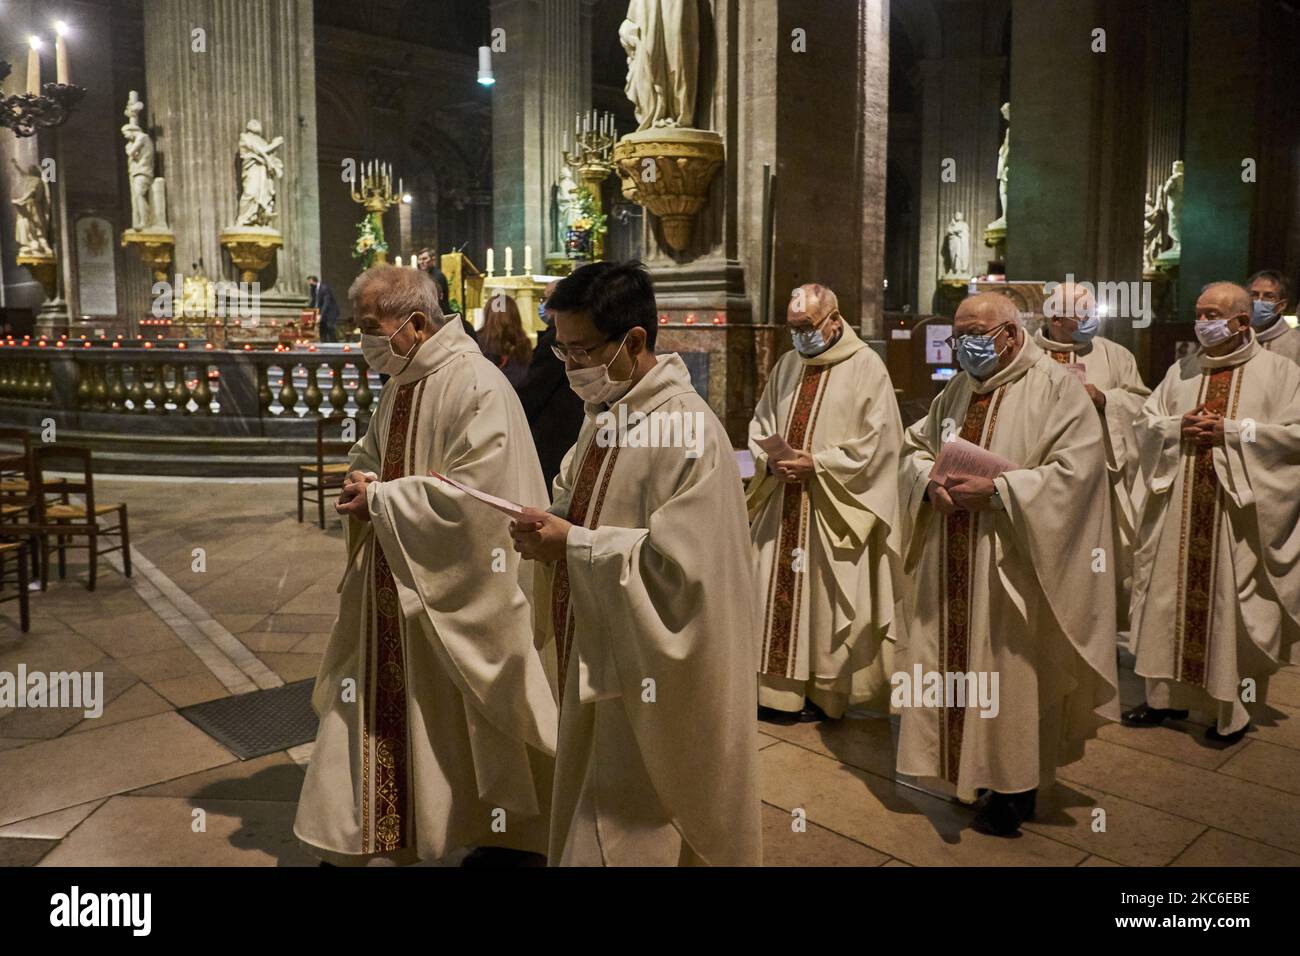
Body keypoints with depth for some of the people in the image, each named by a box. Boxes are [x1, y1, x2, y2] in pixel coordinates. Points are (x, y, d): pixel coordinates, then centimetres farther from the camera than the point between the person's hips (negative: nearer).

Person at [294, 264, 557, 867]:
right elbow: (371, 452, 20)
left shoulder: (477, 388, -19)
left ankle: (513, 834, 29)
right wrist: (363, 480, -3)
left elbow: (472, 493, -26)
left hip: (452, 593, -8)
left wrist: (379, 499, -17)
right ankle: (352, 837, 30)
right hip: (390, 587, 8)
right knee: (378, 707, 14)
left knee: (460, 719, 7)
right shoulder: (401, 383, 9)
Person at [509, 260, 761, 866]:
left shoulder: (688, 431, -22)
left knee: (619, 837, 5)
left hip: (649, 675, -9)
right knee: (589, 814, 23)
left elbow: (679, 565, -27)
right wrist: (549, 527, -3)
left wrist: (574, 545, -25)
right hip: (598, 653, 9)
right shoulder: (608, 413, 7)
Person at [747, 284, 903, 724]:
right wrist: (772, 460, -5)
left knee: (825, 599, 1)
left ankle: (824, 693, 16)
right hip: (781, 506, 6)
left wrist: (816, 463, -16)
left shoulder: (865, 366, -5)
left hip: (832, 510, -5)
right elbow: (760, 423, 16)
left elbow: (878, 439, -10)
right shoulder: (787, 365, 12)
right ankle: (779, 688, 19)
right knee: (776, 593, 7)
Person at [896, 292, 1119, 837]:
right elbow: (914, 445, 16)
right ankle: (964, 768, 27)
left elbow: (1075, 469, -17)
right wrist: (930, 481, -6)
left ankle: (1015, 792, 19)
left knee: (1008, 672, 3)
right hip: (952, 568, 6)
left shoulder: (1055, 390, -8)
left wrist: (995, 490, -21)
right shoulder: (956, 391, 12)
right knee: (956, 662, 11)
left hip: (1011, 567, -6)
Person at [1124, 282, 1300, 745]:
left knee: (1231, 608, 1)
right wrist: (1180, 428, -9)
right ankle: (1170, 695, 20)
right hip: (1180, 512, 4)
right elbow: (1148, 422, 11)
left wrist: (1231, 430, -14)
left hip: (1239, 513, -4)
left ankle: (1234, 710, 15)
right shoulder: (1182, 370, 12)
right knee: (1173, 598, 8)